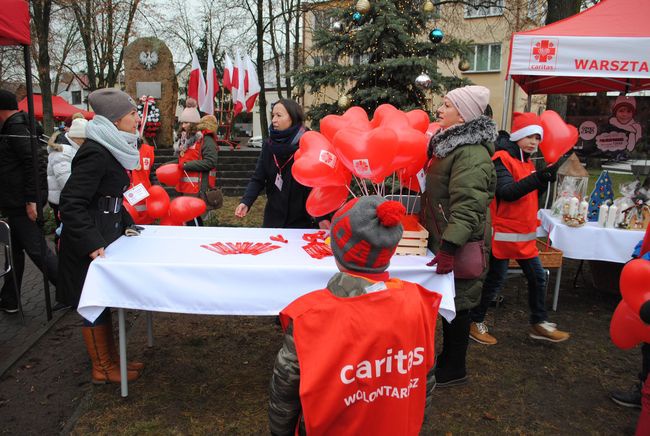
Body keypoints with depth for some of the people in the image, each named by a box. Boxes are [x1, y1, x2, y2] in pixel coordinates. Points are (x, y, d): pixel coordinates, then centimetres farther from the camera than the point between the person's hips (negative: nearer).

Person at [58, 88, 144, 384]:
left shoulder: (112, 149, 8)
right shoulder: (94, 153, -21)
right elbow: (70, 203, -24)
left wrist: (125, 224, 11)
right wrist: (92, 244, -26)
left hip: (106, 238, 9)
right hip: (90, 247, -9)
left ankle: (111, 358, 33)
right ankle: (102, 368, 21)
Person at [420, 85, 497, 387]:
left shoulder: (472, 153, -19)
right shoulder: (448, 143, 14)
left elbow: (467, 206, -29)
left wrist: (449, 248, -33)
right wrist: (433, 235, 24)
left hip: (462, 247, -9)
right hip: (441, 239, 10)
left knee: (456, 304, 3)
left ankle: (454, 369, 20)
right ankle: (446, 358, 33)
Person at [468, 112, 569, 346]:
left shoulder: (527, 161, 14)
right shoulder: (502, 158, -13)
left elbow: (530, 193, 17)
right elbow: (507, 192, -26)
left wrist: (544, 178, 0)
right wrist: (539, 177, -36)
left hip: (525, 234, 8)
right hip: (503, 233, -8)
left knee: (538, 277, 13)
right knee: (496, 279, 1)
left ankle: (539, 324, 28)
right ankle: (475, 322, 17)